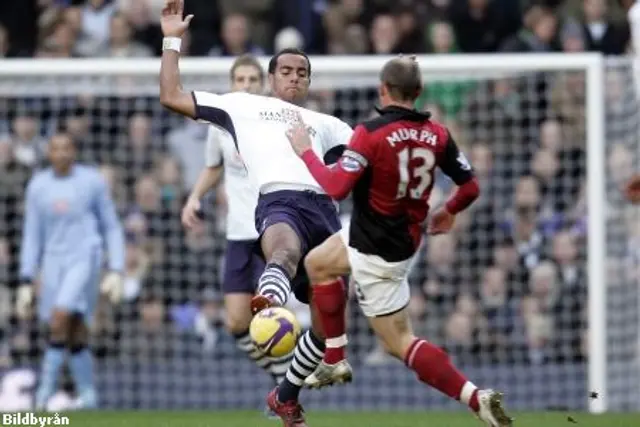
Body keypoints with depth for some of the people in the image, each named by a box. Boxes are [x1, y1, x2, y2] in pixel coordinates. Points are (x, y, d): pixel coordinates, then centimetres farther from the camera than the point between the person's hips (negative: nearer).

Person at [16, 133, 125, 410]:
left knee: (59, 320, -20)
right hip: (53, 263, 4)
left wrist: (116, 271, -1)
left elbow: (112, 228, 7)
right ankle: (87, 397, 12)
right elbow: (32, 236, 14)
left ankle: (45, 392, -17)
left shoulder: (92, 181, 3)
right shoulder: (38, 186, 10)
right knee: (75, 335, 2)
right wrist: (26, 282, 8)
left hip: (84, 259, -4)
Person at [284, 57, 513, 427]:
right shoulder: (437, 134, -4)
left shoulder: (372, 133, -23)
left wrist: (306, 151, -9)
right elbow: (471, 187, 0)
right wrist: (450, 211, 22)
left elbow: (335, 188, -25)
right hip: (406, 236, 7)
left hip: (378, 252, -7)